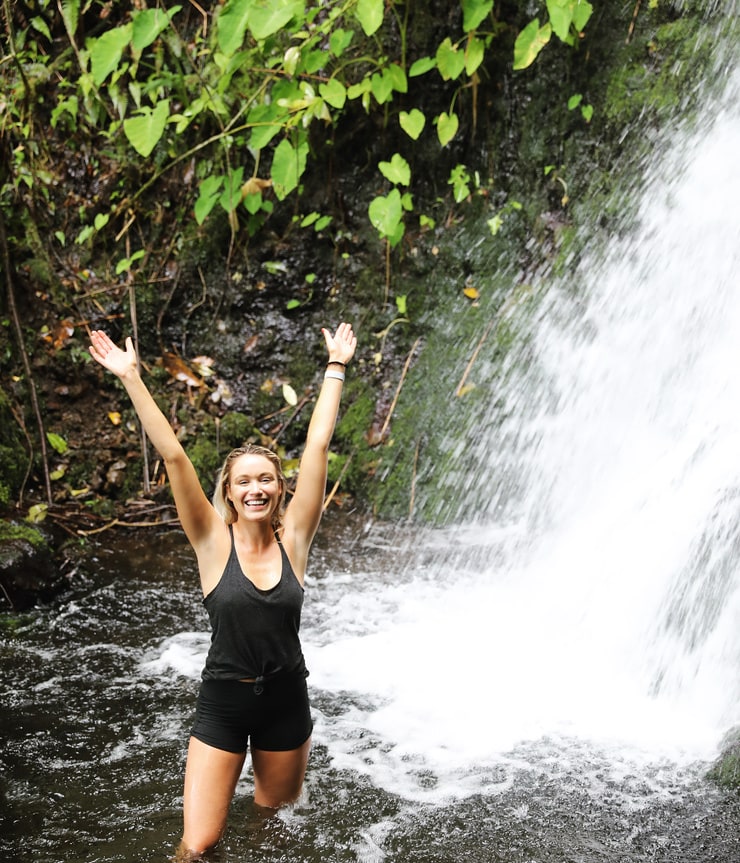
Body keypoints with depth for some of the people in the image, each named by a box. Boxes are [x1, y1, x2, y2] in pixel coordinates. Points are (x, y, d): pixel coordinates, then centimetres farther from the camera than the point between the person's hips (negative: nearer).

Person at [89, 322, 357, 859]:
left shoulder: (294, 538, -5)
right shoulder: (214, 543, -9)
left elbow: (318, 447, -5)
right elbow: (173, 455, -14)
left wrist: (336, 367, -4)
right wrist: (131, 379, -18)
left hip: (286, 700, 2)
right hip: (223, 702, -2)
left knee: (277, 819, 19)